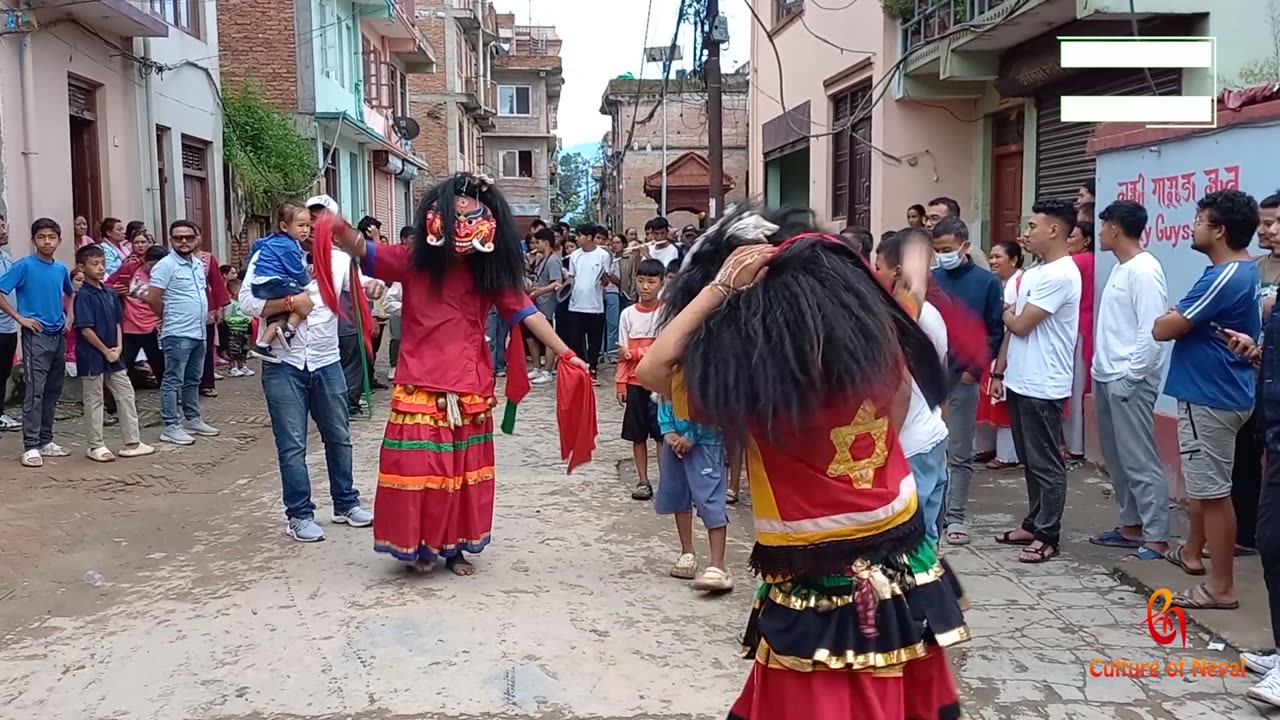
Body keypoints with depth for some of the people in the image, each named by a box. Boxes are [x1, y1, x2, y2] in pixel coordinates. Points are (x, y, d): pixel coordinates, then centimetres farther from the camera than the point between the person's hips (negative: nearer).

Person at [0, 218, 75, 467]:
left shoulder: (61, 269, 9)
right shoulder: (24, 266, -8)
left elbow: (70, 294, 28)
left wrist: (69, 318, 15)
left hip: (58, 336, 6)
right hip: (36, 336, -6)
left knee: (53, 391, 10)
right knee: (35, 391, -8)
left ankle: (46, 441, 19)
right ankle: (31, 446, -5)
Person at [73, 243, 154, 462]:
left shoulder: (110, 292, 8)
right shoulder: (83, 295, -14)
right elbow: (85, 329, -18)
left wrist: (118, 347, -1)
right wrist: (105, 351, -14)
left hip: (113, 355, 7)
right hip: (92, 357, -7)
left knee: (126, 395, 8)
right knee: (94, 401, 3)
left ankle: (132, 442, 13)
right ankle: (94, 445, 13)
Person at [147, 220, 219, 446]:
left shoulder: (198, 264, 12)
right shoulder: (165, 265, -12)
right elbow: (152, 299, -16)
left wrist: (200, 317, 14)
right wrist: (169, 317, -2)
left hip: (199, 332, 8)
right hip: (177, 334, -8)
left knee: (193, 380, 16)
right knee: (173, 381, -3)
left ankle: (192, 419, 26)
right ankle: (171, 426, 1)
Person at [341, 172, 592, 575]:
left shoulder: (490, 273, -1)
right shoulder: (412, 261, -5)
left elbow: (524, 312, -3)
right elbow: (364, 252, -11)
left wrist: (564, 354, -8)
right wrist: (340, 231, -35)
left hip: (471, 390, 2)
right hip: (420, 387, -2)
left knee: (464, 469, 10)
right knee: (419, 467, 0)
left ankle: (456, 547, 25)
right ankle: (422, 544, 19)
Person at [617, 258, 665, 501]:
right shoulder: (628, 314, 4)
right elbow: (623, 354, 5)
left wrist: (634, 353, -13)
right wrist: (621, 383, 0)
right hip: (635, 382, 4)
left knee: (661, 433, -1)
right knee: (638, 434, 9)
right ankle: (643, 481, 18)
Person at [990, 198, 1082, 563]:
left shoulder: (1060, 275, -17)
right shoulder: (1034, 273, 14)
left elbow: (1020, 325, -17)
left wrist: (1005, 313, 5)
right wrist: (1000, 371, 15)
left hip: (1043, 386, -9)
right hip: (1020, 382, 10)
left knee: (1047, 464, 0)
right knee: (1030, 461, 16)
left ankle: (1048, 536, 8)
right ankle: (1034, 524, 26)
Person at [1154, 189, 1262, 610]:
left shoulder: (1225, 277, -23)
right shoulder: (1242, 271, 11)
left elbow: (1163, 329, -21)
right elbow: (1194, 321, 20)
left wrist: (1168, 318, 0)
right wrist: (1179, 318, 0)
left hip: (1210, 396, -11)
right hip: (1211, 390, 11)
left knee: (1213, 490, -3)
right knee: (1201, 481, 24)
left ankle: (1221, 588, 5)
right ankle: (1192, 552, 41)